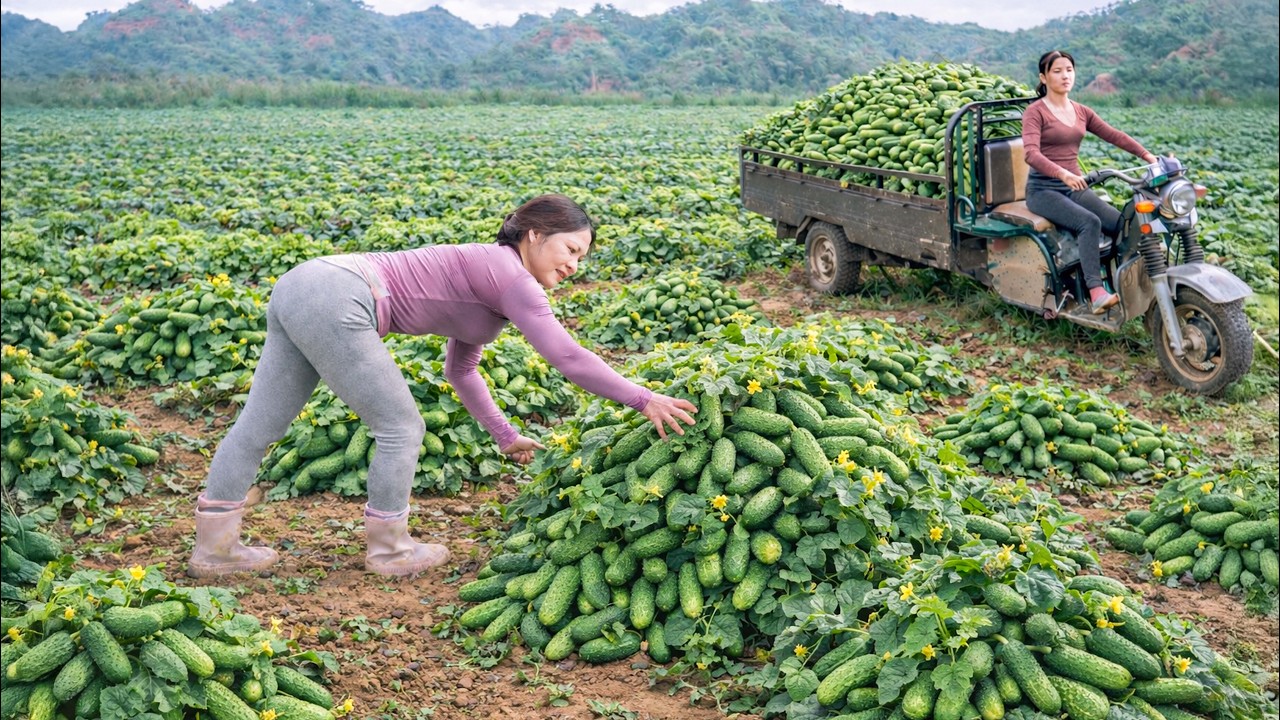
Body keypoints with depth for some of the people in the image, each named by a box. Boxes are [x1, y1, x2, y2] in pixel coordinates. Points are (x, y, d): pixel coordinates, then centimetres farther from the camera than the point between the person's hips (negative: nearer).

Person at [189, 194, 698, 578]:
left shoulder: (484, 279, 22)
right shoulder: (509, 275, -6)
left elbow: (460, 369, 31)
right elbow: (567, 357, -15)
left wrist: (505, 436, 31)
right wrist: (642, 399, -8)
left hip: (298, 288, 10)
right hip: (334, 304, -10)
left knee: (259, 425, 13)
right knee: (400, 429, 2)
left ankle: (213, 548, 23)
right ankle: (388, 550, 17)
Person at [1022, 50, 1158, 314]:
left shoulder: (1081, 112, 15)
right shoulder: (1035, 112, -5)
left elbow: (1114, 135, 8)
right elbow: (1030, 153, -22)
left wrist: (1148, 156, -7)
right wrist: (1063, 174, -38)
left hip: (1075, 187, 6)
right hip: (1043, 190, -6)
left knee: (1124, 223, -17)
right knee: (1090, 222, -32)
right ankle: (1096, 294, -39)